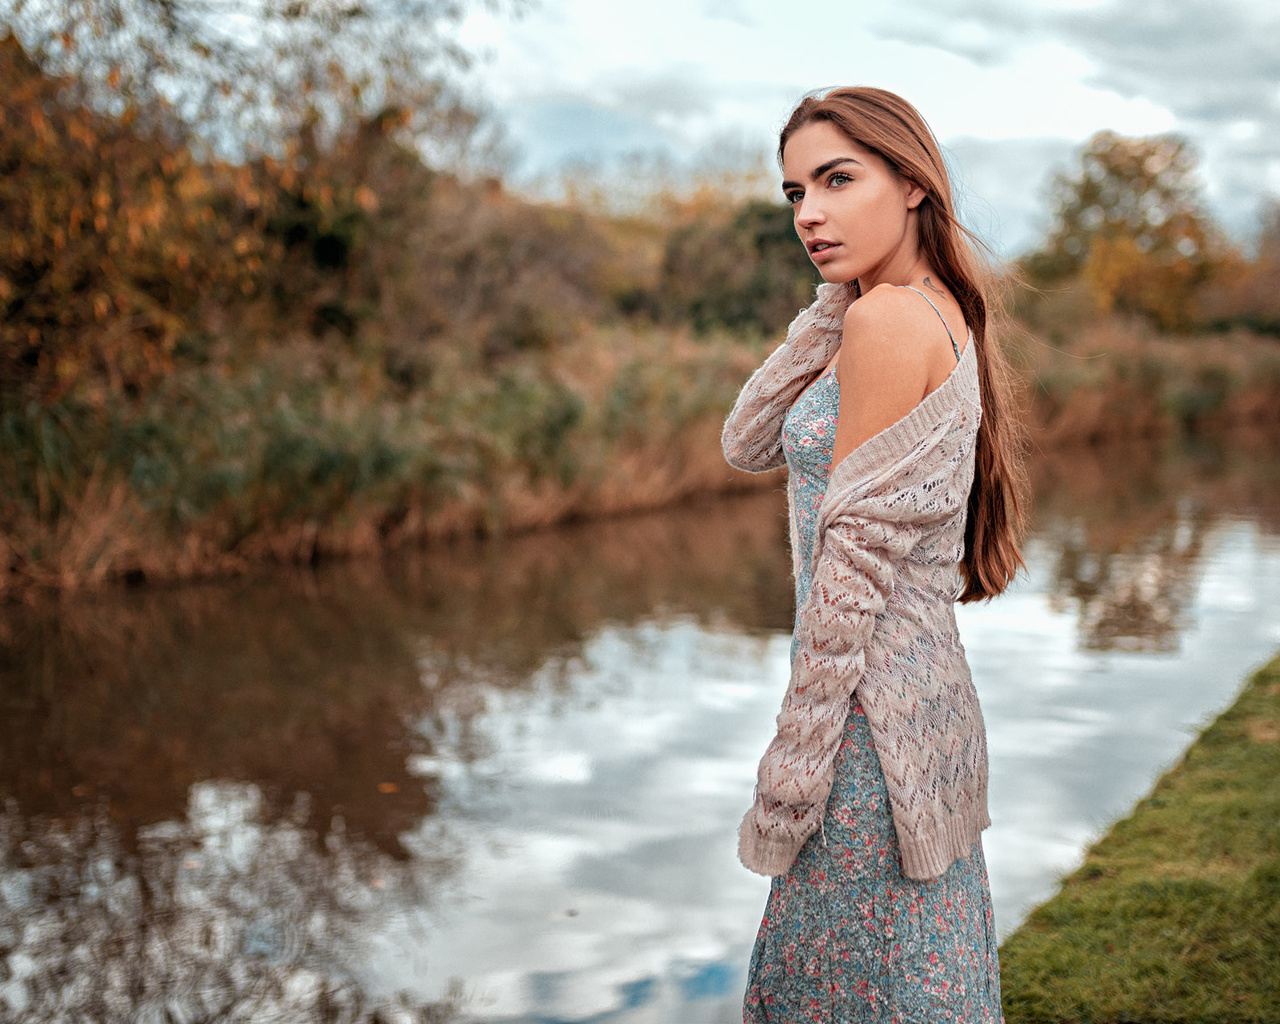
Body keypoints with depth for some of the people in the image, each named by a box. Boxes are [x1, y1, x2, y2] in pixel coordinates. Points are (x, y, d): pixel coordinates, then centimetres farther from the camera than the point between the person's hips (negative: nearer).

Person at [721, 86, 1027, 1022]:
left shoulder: (888, 319, -16)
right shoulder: (940, 314, 11)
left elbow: (854, 565, -19)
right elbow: (750, 445, 11)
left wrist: (794, 767, -15)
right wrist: (831, 307, 2)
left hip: (874, 706, -9)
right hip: (931, 689, 9)